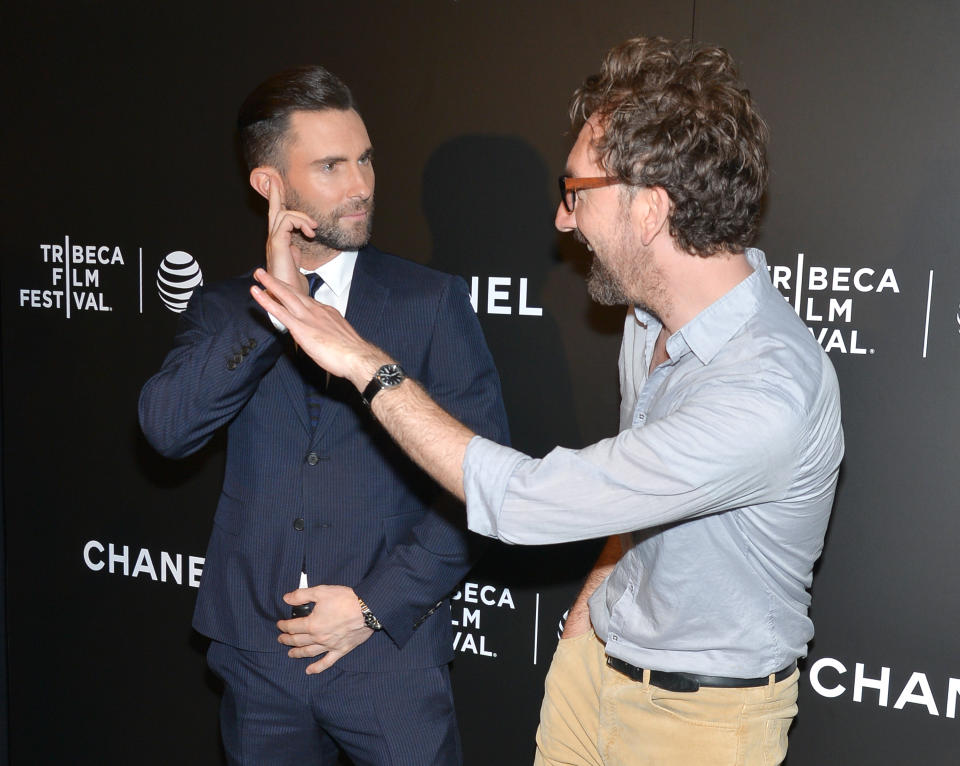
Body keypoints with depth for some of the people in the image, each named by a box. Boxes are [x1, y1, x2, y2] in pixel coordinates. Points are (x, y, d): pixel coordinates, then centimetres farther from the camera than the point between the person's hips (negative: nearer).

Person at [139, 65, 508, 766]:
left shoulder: (433, 301, -2)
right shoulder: (224, 311, 5)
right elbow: (167, 428, -12)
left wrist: (376, 604, -10)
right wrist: (273, 308, -19)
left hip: (392, 653, -2)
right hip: (258, 657, 2)